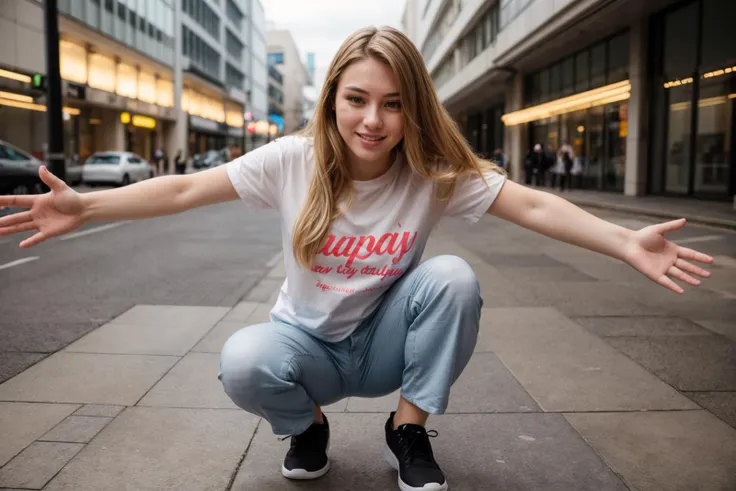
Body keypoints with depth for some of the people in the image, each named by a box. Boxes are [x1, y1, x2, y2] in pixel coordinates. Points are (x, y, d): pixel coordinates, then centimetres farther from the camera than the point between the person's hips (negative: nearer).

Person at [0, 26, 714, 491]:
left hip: (386, 342, 1)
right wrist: (85, 206, -23)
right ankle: (307, 425, 5)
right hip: (310, 344, 0)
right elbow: (187, 189, -15)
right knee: (243, 363, -33)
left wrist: (625, 243, -34)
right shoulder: (293, 161, -17)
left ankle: (408, 429, -6)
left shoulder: (435, 174, -16)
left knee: (453, 278, -28)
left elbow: (533, 205, -22)